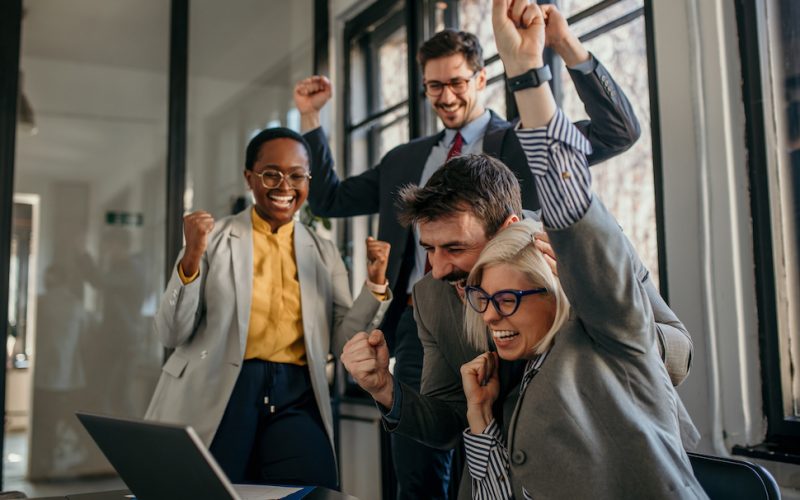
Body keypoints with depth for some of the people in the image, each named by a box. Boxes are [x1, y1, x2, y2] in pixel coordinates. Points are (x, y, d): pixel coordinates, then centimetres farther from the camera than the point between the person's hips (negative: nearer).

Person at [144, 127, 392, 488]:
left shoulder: (324, 253, 12)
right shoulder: (213, 238, 3)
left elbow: (342, 342, 9)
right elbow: (172, 335, -2)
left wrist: (375, 284, -5)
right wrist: (191, 258, -16)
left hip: (294, 398, 2)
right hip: (218, 394, -1)